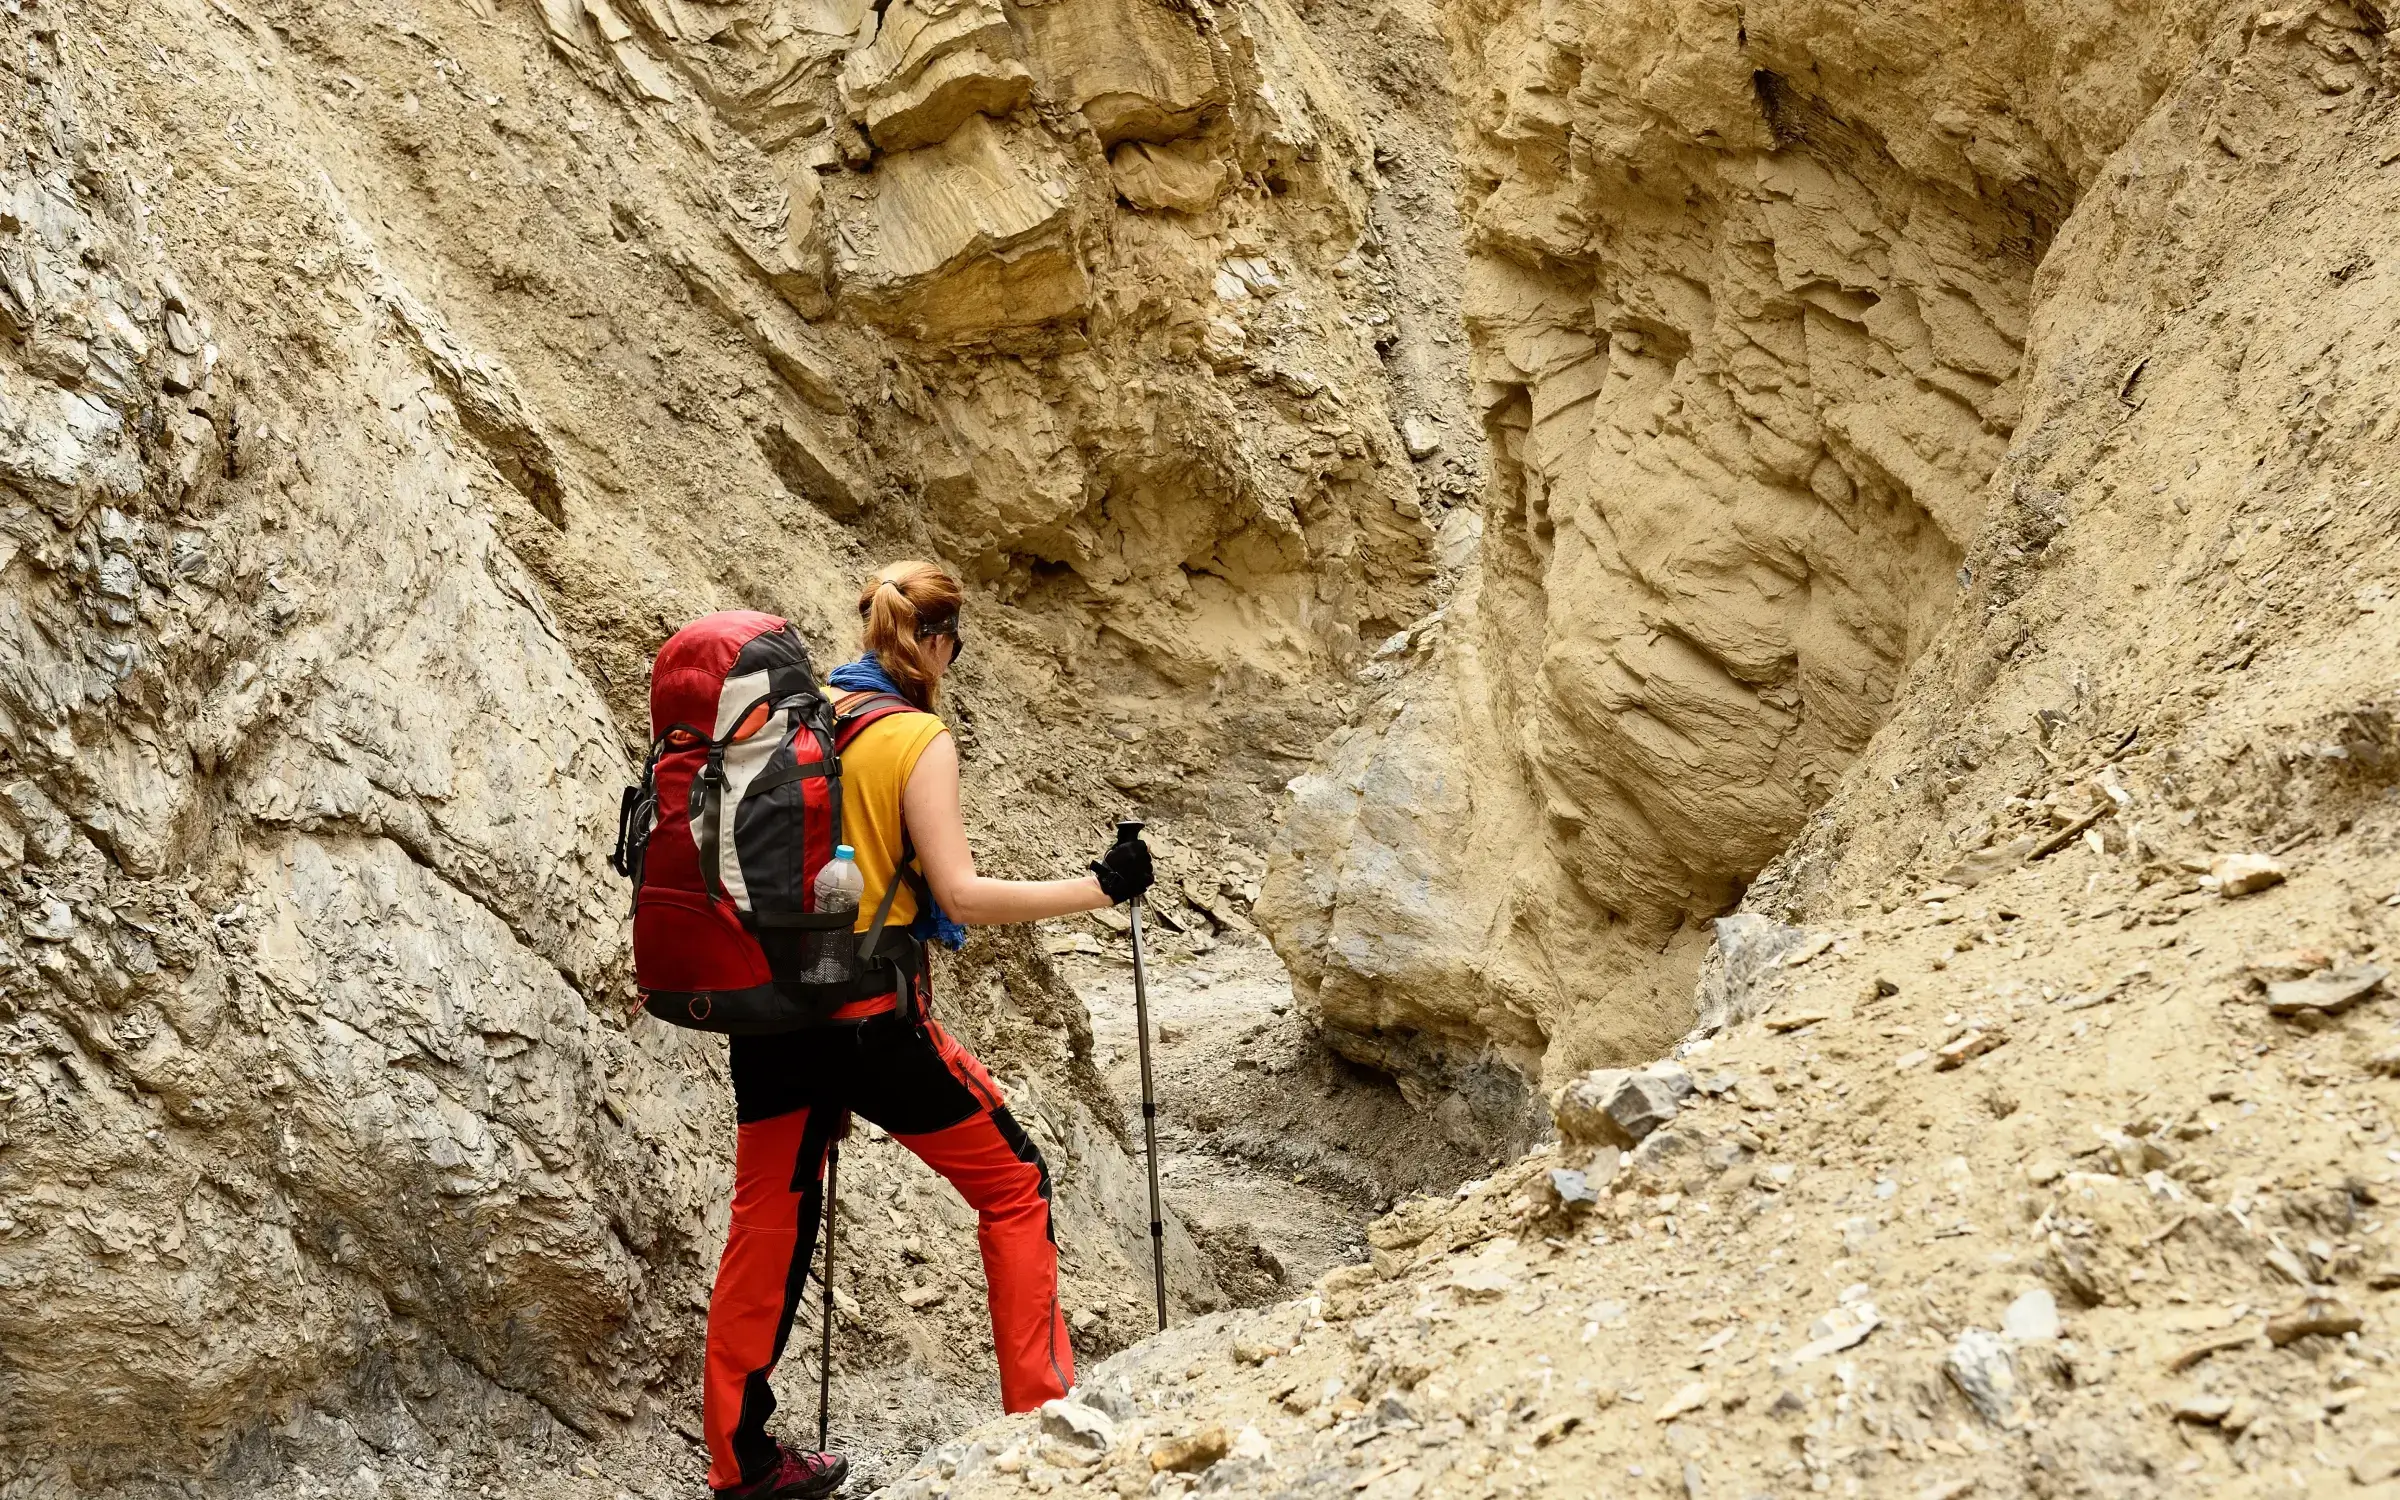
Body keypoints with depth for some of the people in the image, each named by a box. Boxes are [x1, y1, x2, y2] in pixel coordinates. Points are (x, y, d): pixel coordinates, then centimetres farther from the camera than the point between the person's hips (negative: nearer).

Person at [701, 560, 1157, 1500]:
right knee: (1014, 1185, 10)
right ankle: (1042, 1414, 10)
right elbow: (961, 895, -17)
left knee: (768, 1217, 17)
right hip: (871, 1014, -6)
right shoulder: (918, 740, -11)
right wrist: (1098, 888, -10)